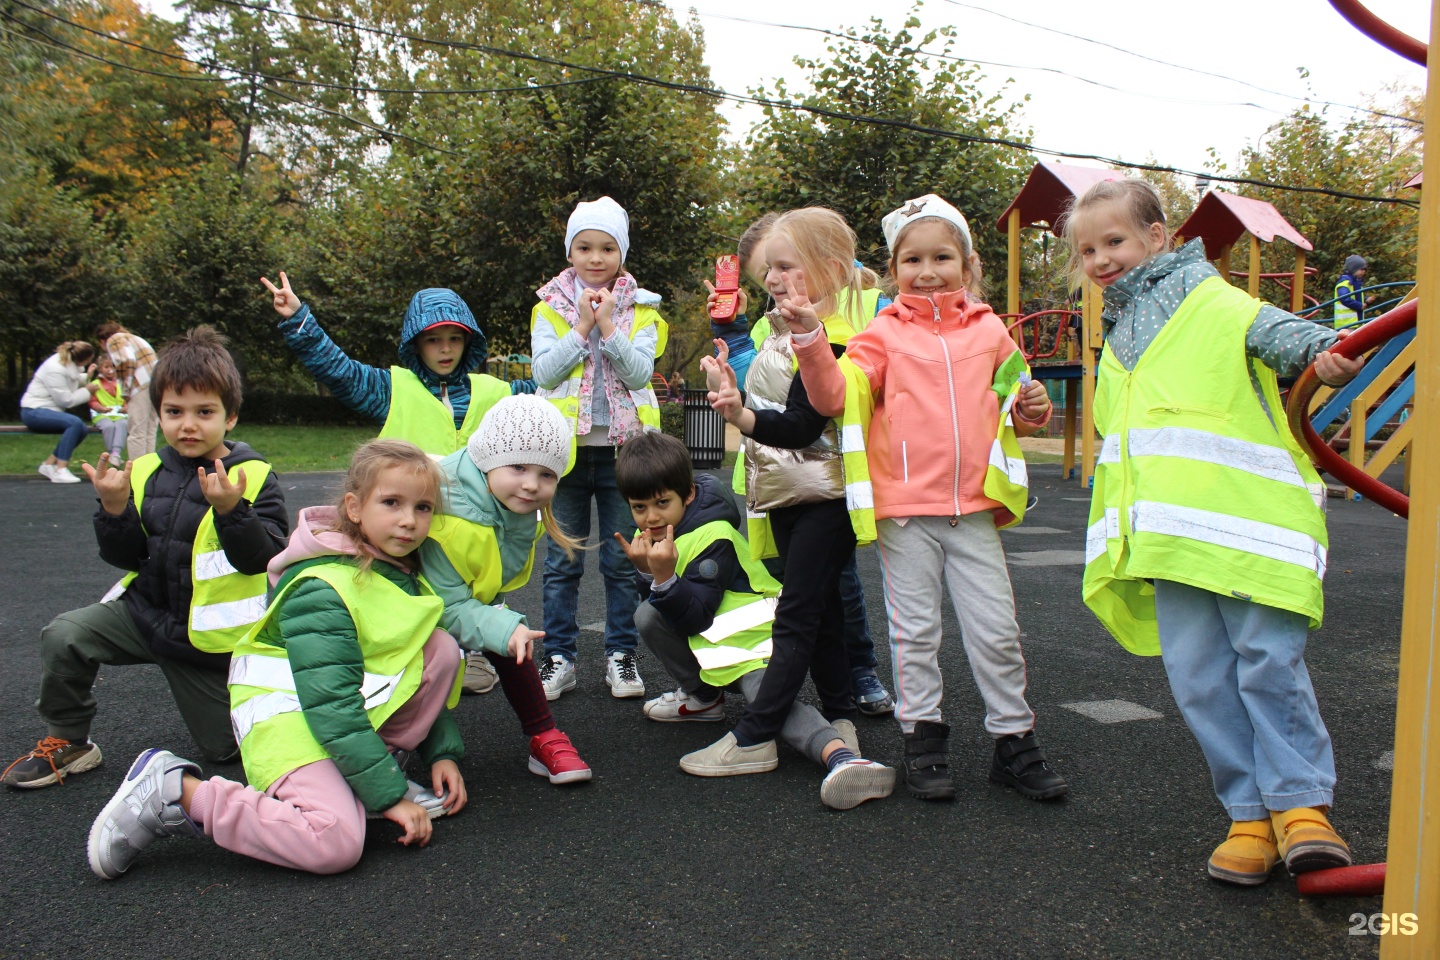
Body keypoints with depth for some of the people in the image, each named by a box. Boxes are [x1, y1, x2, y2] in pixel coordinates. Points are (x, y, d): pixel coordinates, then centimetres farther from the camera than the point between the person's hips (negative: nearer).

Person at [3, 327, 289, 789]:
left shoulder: (255, 477, -14)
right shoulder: (146, 473, -1)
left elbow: (263, 559, -22)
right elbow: (127, 557, 1)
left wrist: (230, 510, -36)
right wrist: (114, 509, -16)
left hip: (213, 636, -3)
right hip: (148, 610, 4)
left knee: (225, 748, 6)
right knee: (64, 635, -19)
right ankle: (66, 742, 4)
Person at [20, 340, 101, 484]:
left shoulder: (69, 363, 1)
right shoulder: (55, 369, -24)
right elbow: (66, 400, -21)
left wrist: (86, 376, 15)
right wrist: (87, 391, -10)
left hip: (48, 410, 9)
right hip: (34, 412, -9)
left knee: (82, 429, -7)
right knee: (75, 423, -30)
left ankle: (49, 464, 3)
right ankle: (61, 471, -30)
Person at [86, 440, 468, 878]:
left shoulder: (410, 578, 5)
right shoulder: (321, 589, -20)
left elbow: (424, 675, 14)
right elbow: (332, 705, -25)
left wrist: (443, 752, 2)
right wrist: (389, 795, -25)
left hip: (359, 713, 8)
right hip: (290, 715, -7)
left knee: (444, 646, -10)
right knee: (335, 845, -29)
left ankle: (385, 760, -1)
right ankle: (177, 790, -11)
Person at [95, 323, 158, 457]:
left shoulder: (112, 341, 8)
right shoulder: (132, 337, 32)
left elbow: (126, 362, -10)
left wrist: (127, 392, -5)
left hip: (142, 382, -7)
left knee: (137, 433, -4)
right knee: (150, 432, 10)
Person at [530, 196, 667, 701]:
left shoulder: (640, 309, 4)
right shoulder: (550, 307, 5)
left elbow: (639, 373, -9)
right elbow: (544, 372, -8)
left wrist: (608, 325, -15)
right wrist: (582, 325, -12)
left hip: (622, 447, 0)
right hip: (566, 448, 0)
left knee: (623, 561, 6)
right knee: (562, 562, 7)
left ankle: (621, 655, 18)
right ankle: (559, 657, 18)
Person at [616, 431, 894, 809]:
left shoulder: (713, 537, -21)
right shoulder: (652, 534, 4)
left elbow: (695, 619, -24)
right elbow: (661, 605, 4)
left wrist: (665, 576, -38)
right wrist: (646, 572, -16)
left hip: (752, 636, -8)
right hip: (711, 642, 9)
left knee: (769, 697, -34)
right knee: (647, 615, -10)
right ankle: (702, 697, 4)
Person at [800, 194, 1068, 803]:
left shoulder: (989, 331, 10)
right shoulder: (884, 334, 2)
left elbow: (1011, 403, 22)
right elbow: (835, 398, -9)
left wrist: (1032, 409, 0)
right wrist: (811, 345, -22)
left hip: (975, 507, 2)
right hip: (904, 508, -2)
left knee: (996, 630, 7)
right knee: (915, 632, 7)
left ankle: (1014, 739, 22)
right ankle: (922, 741, 21)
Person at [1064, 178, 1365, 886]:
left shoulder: (1212, 302, 4)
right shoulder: (1119, 337, 25)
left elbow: (1273, 330, -16)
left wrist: (1320, 352, -38)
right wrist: (1110, 542, 31)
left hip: (1246, 516, -6)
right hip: (1172, 531, 6)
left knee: (1270, 662, -7)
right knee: (1198, 678, 3)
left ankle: (1300, 802, 11)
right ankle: (1250, 812, 15)